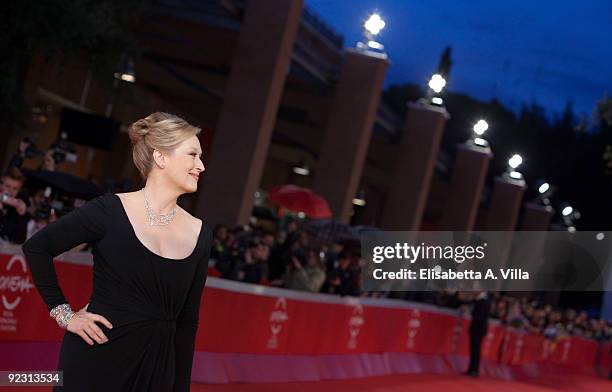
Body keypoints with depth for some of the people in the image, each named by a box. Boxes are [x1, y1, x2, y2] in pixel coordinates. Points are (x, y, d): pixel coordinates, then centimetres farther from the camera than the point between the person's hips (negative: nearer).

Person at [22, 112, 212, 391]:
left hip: (156, 368, 4)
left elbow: (187, 319, 8)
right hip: (96, 361, -4)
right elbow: (36, 248, -3)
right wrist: (63, 313, -5)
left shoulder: (200, 235, 3)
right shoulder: (110, 210, -10)